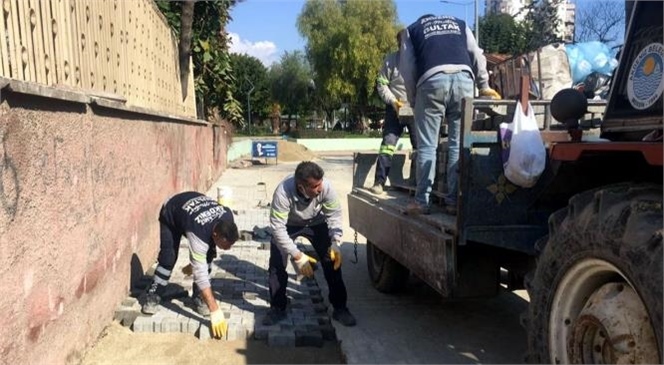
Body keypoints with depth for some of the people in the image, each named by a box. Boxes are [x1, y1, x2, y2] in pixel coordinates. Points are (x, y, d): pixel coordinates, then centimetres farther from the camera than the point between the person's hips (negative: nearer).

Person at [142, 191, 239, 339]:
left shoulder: (228, 218, -28)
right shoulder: (199, 233, -45)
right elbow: (200, 275, -45)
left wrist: (195, 262, 1)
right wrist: (215, 311, -48)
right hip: (170, 214, -5)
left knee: (207, 257, -11)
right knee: (168, 258, -15)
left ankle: (199, 297, 3)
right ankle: (153, 296, 6)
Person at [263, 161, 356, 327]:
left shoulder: (325, 187, -35)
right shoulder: (283, 192, -41)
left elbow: (334, 214, -20)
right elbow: (278, 228, -35)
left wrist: (335, 242, -32)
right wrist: (297, 256, -38)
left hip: (316, 223, 2)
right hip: (288, 225, -1)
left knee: (333, 260, -6)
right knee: (276, 265, -12)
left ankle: (340, 308, 8)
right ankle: (277, 308, 8)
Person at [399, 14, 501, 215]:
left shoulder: (412, 29, 27)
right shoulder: (459, 23, 32)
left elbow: (407, 67, 15)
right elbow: (477, 56, 23)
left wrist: (413, 96, 23)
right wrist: (484, 86, 30)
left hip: (432, 81, -2)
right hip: (463, 78, 2)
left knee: (427, 145, 1)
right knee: (459, 144, 4)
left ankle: (422, 202, 0)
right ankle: (454, 201, 4)